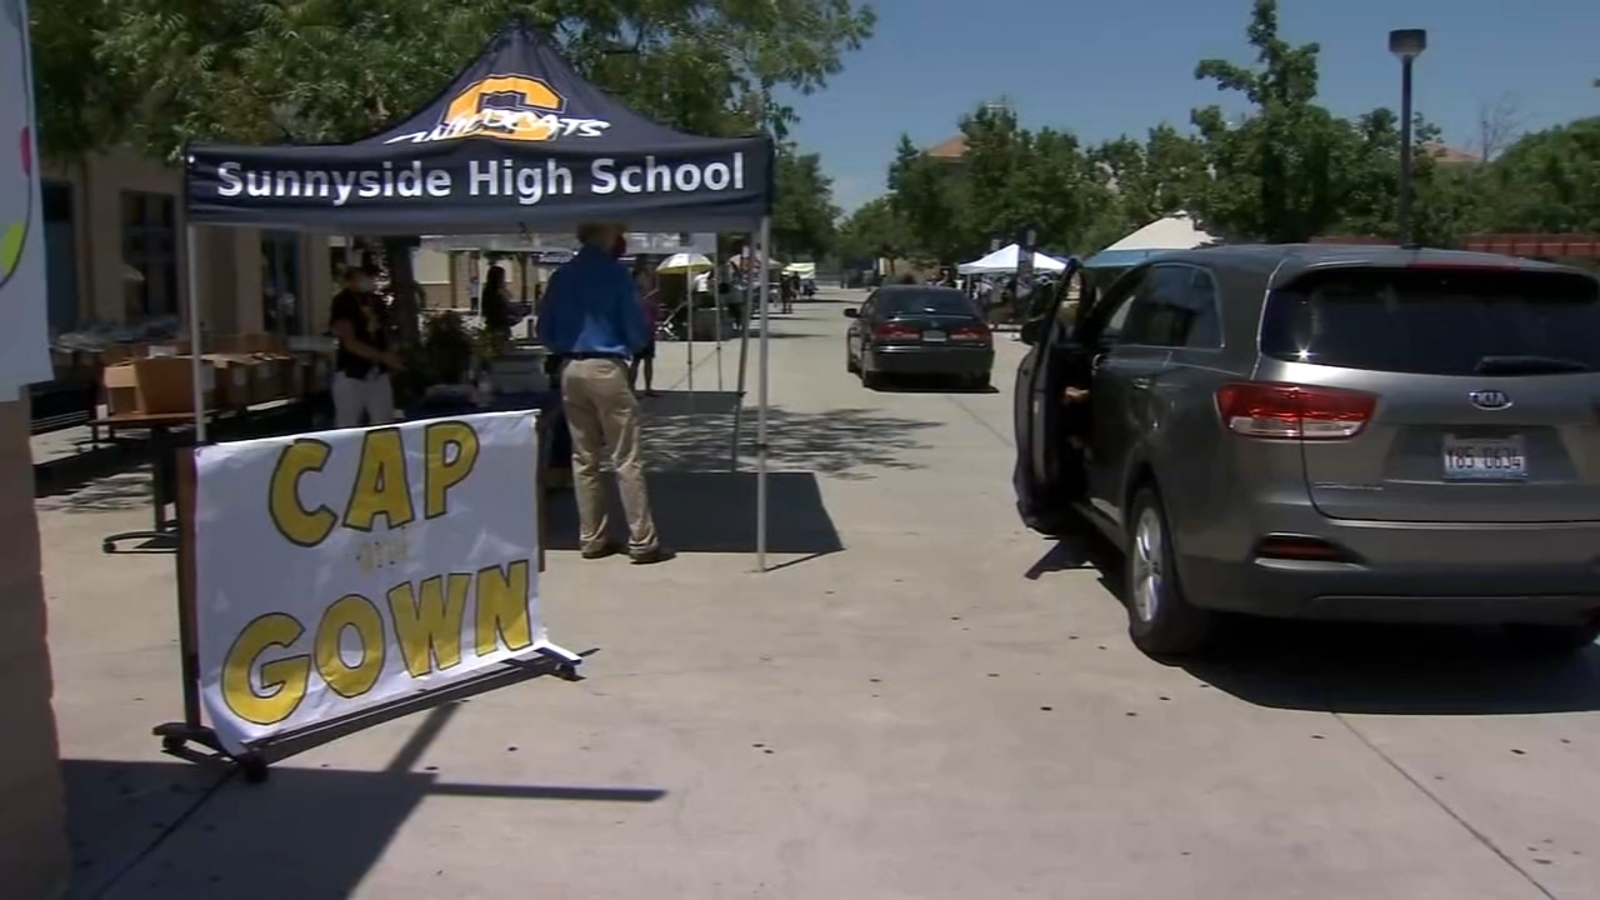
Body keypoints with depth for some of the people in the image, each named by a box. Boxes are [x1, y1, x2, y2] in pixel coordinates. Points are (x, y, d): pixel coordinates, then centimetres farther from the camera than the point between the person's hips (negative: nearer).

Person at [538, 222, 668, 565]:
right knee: (626, 460, -3)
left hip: (570, 371, 6)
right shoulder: (614, 272, -6)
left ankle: (591, 538, 14)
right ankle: (642, 542, -1)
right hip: (606, 368, -6)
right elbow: (636, 329, -5)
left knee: (583, 458, 11)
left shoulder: (561, 276, 9)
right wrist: (632, 347, 16)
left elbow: (545, 332, 11)